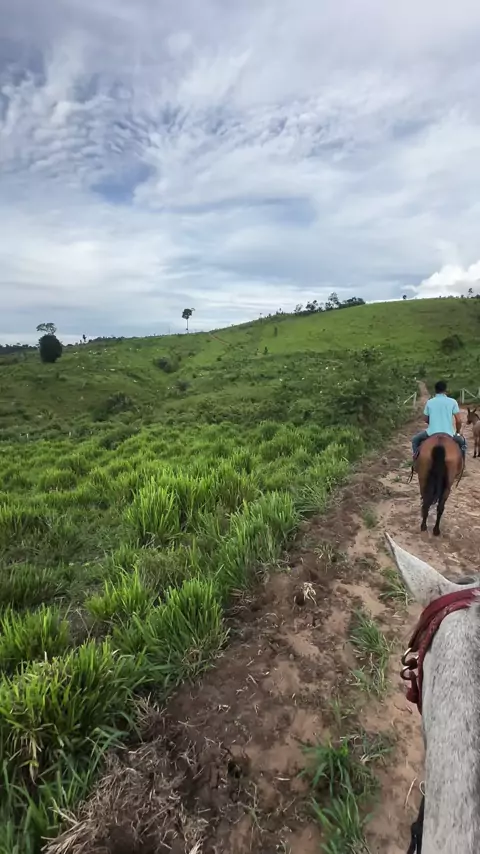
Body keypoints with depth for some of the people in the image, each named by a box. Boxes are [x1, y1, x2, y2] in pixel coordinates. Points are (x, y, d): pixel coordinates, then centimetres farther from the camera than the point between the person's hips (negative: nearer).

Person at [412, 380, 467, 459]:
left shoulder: (429, 402, 1)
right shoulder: (452, 401, -1)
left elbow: (425, 419, 9)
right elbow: (459, 420, -2)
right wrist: (458, 432, 14)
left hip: (432, 433, 0)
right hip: (448, 434, 0)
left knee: (415, 439, 26)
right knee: (462, 442, 30)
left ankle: (416, 455, 10)